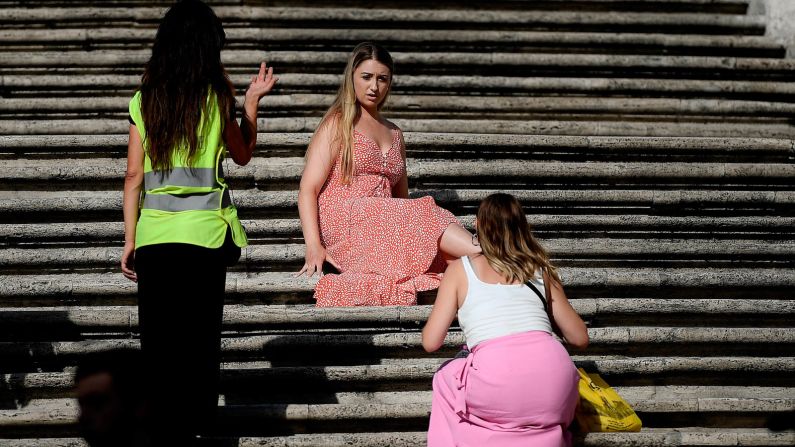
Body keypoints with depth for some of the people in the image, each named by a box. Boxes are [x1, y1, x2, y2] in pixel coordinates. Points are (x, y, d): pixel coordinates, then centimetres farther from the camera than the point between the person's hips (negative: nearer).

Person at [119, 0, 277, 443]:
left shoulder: (145, 99, 4)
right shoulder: (217, 96, -3)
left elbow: (134, 176, 4)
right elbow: (243, 155, 13)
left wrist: (130, 240, 10)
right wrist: (253, 101, 21)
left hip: (153, 232, 3)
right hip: (203, 231, -2)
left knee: (157, 340, 8)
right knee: (199, 340, 6)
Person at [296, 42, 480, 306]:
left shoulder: (394, 134, 26)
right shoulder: (338, 124, 8)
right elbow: (308, 188, -1)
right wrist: (314, 246, -16)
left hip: (384, 231, 5)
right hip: (344, 222, -5)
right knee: (426, 214, -29)